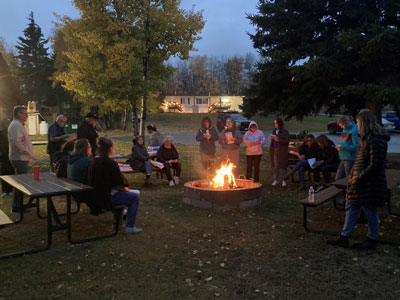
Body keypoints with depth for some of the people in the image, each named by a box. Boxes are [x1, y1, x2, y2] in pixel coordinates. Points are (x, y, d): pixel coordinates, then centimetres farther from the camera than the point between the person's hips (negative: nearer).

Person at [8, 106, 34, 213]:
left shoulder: (18, 124, 19)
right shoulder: (16, 125, -15)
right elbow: (17, 142, -25)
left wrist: (29, 154, 16)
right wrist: (29, 154, -20)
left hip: (21, 158, 11)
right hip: (19, 159, -11)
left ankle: (20, 203, 26)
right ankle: (16, 207, 1)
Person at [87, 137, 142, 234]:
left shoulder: (93, 161, 5)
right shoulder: (110, 163, -21)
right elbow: (119, 182, -15)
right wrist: (125, 187, 6)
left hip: (95, 196, 9)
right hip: (106, 198, -9)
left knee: (120, 193, 33)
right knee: (135, 197, 3)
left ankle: (117, 223, 39)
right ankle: (130, 227, 4)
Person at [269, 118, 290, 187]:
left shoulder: (285, 132, -4)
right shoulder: (274, 131, 14)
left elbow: (287, 141, -11)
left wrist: (278, 140, -17)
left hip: (282, 151, -5)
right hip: (274, 150, 5)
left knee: (282, 166, -3)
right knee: (275, 166, 5)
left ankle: (284, 180, 6)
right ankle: (276, 180, 12)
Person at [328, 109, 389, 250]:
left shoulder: (376, 140, -19)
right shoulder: (366, 138, 12)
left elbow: (375, 165, -22)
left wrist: (359, 177, -17)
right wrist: (353, 175, 11)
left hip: (370, 183, -10)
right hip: (359, 181, 10)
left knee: (370, 211, 4)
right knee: (351, 208, 11)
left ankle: (372, 240, 21)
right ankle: (344, 238, 19)